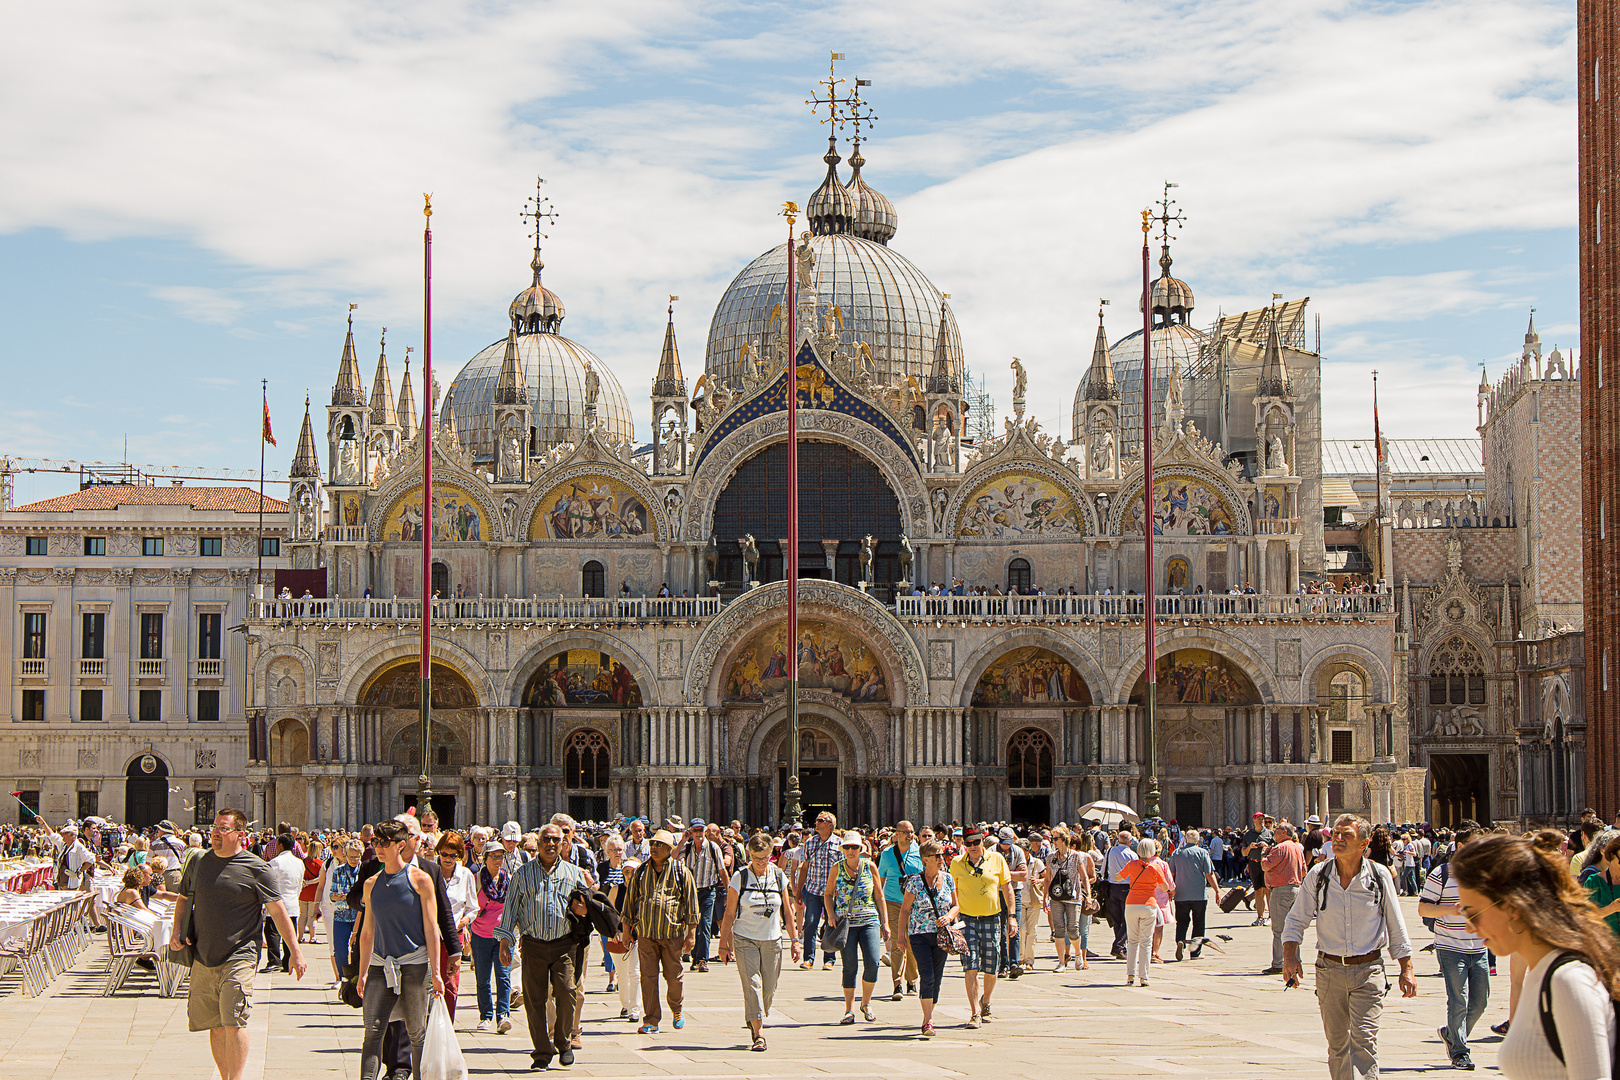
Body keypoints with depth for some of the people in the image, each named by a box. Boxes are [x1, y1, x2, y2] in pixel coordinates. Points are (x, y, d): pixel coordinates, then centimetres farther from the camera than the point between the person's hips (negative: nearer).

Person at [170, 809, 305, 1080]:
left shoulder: (257, 869, -5)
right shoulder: (199, 862, 9)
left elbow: (278, 912, -3)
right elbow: (183, 899, 23)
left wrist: (296, 951, -6)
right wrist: (176, 930, 6)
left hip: (238, 958, -5)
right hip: (203, 959, 5)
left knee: (234, 1023, -14)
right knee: (215, 1026, 10)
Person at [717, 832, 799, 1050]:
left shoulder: (779, 877, 5)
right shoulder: (740, 878, -3)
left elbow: (787, 911, 11)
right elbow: (729, 913, 0)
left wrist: (794, 940, 9)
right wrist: (724, 941, -3)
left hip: (772, 941, 3)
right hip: (745, 939, -3)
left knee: (769, 988, 4)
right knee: (752, 984, -13)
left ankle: (753, 1021, 29)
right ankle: (759, 1033, -13)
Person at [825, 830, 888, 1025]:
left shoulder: (870, 866, 3)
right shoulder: (837, 868, 2)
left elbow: (879, 896, 8)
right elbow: (828, 894, 12)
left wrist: (885, 923, 6)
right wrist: (831, 914, -5)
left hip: (869, 920, 0)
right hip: (845, 921, 0)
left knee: (872, 962, -12)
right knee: (849, 966, -3)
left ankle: (866, 1003, 9)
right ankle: (849, 1010, 7)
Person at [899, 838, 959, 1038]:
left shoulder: (948, 879, 5)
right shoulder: (915, 881, -6)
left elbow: (955, 905, 14)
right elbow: (905, 909, -2)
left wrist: (949, 917, -7)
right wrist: (901, 935, -5)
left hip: (941, 935, 4)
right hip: (920, 934, -4)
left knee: (936, 979, 6)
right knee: (927, 977, -15)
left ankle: (927, 1019, 18)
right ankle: (928, 1021, -13)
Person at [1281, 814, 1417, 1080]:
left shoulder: (1380, 876, -1)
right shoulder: (1318, 875, 1)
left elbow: (1396, 926, 7)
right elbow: (1297, 920, 6)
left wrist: (1406, 970, 6)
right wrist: (1289, 956, -8)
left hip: (1368, 970, -2)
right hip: (1330, 970, 2)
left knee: (1363, 1040, -13)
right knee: (1337, 1043, 9)